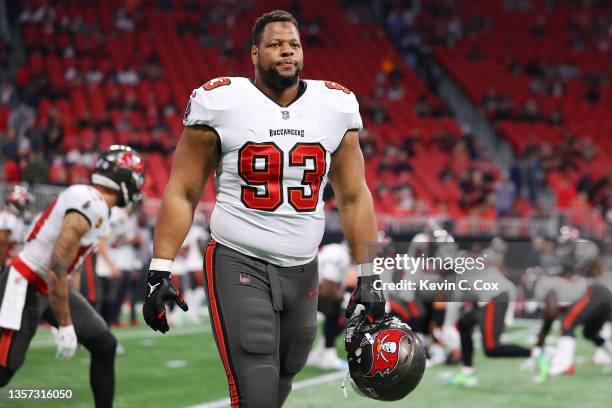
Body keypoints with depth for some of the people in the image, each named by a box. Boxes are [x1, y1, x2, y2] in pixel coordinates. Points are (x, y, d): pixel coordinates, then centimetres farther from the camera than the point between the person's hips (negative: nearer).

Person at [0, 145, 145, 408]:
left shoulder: (94, 203, 7)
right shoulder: (90, 206, -24)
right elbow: (56, 269, -26)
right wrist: (65, 325, -21)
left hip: (49, 286, 10)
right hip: (26, 286, -10)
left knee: (104, 345, 7)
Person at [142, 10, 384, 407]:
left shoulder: (336, 106, 5)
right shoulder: (223, 102, -5)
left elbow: (353, 198, 12)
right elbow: (182, 193, -1)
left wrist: (367, 277, 7)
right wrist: (160, 273, -8)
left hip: (302, 270, 4)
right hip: (239, 265, -4)